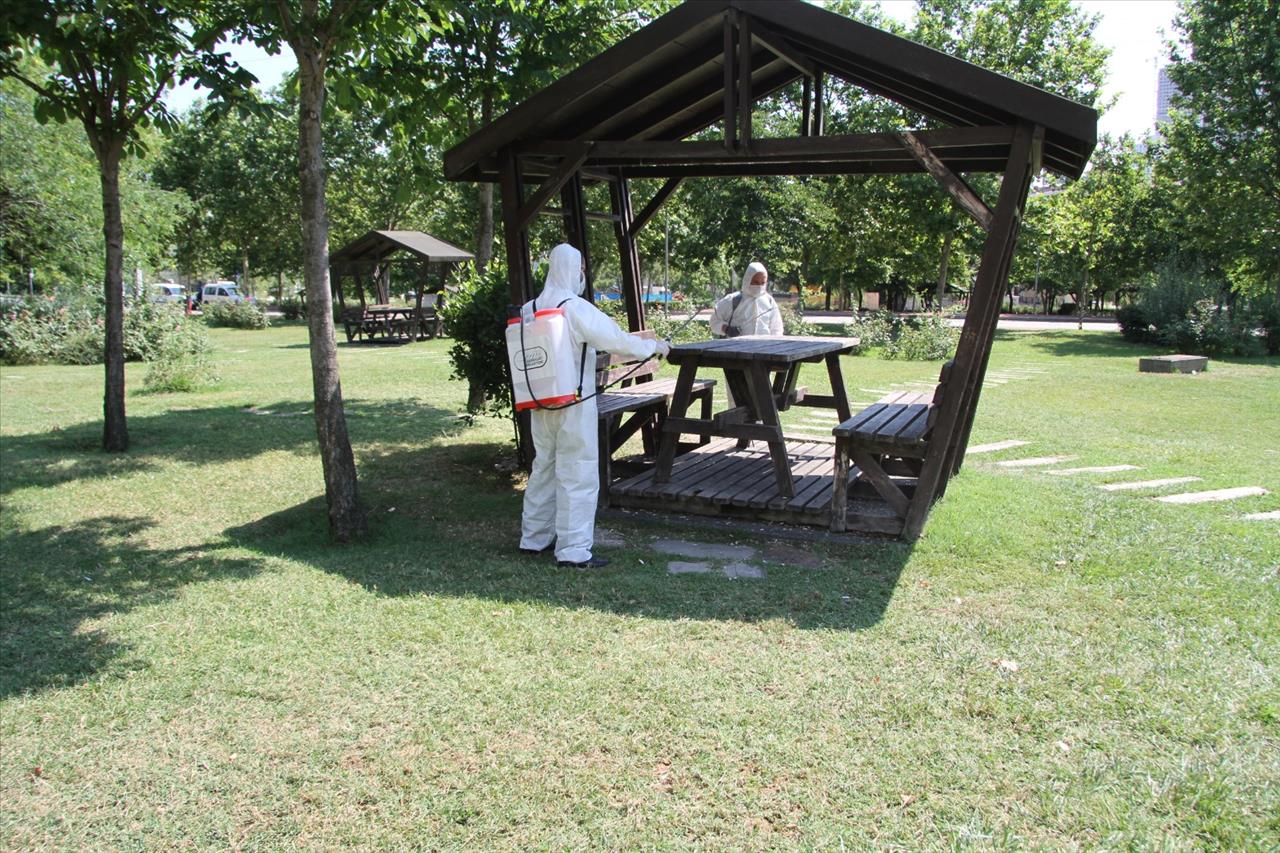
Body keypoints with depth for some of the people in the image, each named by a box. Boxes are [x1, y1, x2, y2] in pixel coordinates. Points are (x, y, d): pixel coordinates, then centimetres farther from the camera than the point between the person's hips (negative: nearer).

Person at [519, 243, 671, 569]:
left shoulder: (532, 309, 5)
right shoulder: (577, 308, -15)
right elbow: (615, 339, -14)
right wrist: (654, 346, 0)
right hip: (574, 403, -7)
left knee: (544, 467, 18)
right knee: (578, 474, -1)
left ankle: (534, 538, 27)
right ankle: (573, 550, 2)